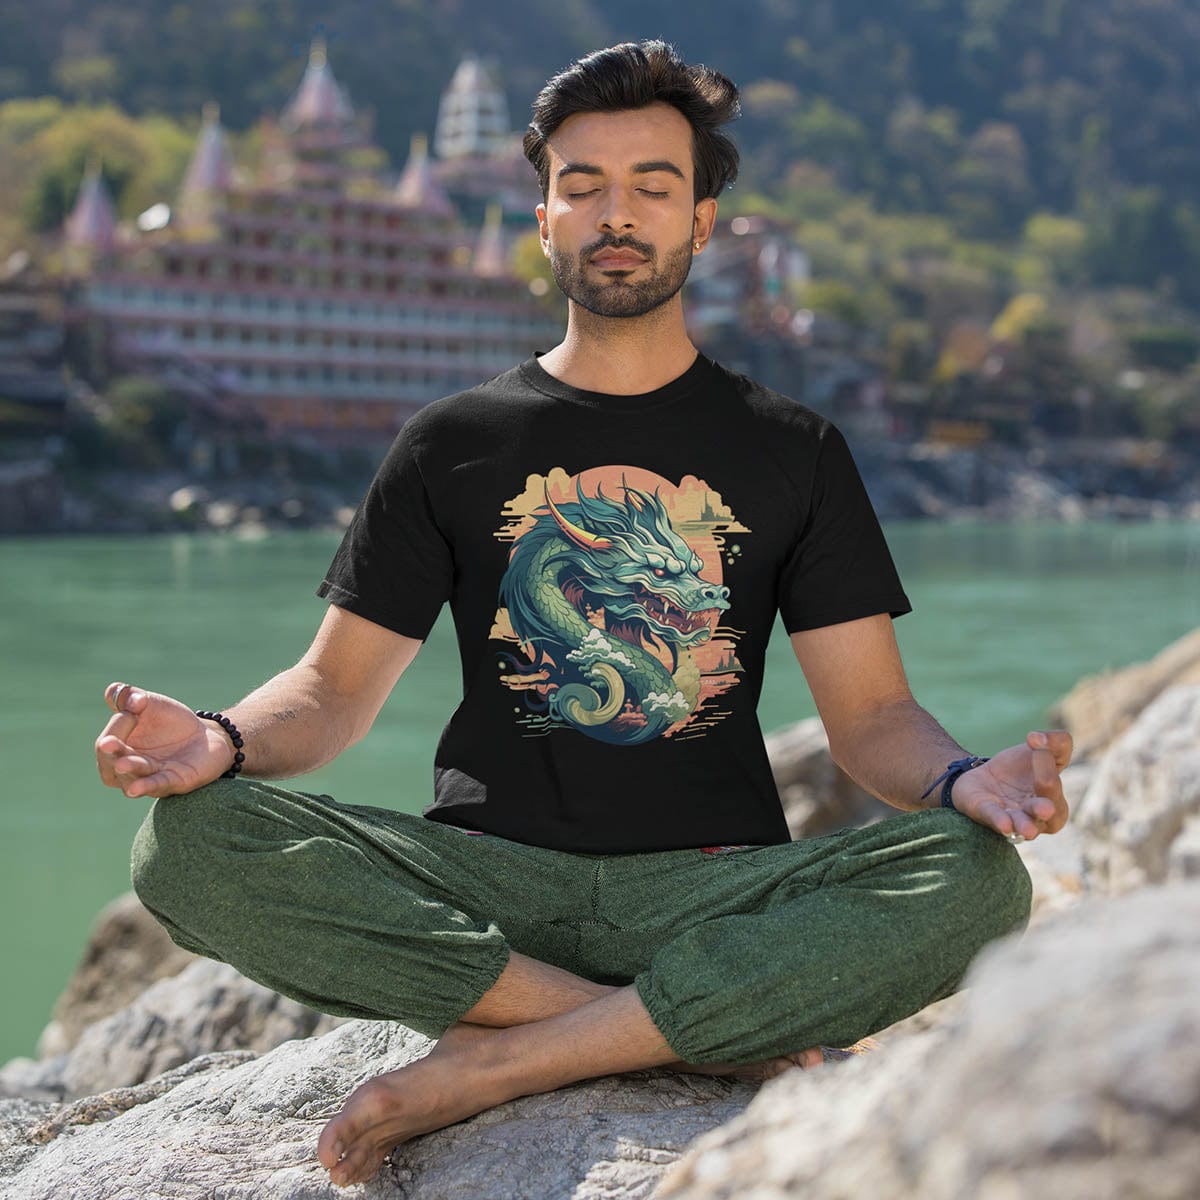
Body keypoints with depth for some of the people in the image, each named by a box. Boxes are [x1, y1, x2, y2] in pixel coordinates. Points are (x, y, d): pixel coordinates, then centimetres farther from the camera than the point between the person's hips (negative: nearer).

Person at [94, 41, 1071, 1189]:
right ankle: (704, 1033, -22)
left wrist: (963, 780, -18)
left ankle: (489, 1064, -25)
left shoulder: (792, 449, 12)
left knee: (978, 879, -29)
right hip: (484, 884, 1)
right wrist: (224, 739, -13)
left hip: (712, 886, 0)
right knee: (189, 842, -25)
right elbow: (336, 686, 10)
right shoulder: (452, 443, 13)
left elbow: (871, 715, 6)